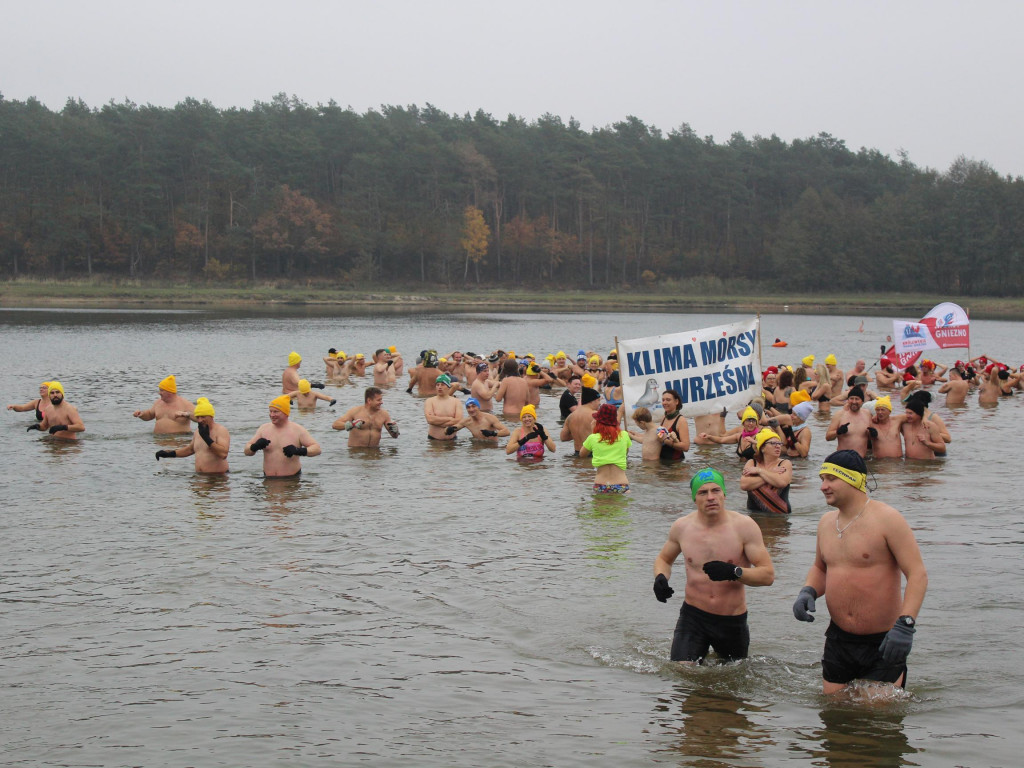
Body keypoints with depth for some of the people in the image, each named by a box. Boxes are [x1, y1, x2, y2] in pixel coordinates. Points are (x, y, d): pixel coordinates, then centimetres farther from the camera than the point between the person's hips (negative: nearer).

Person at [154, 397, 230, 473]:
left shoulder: (221, 430, -8)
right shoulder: (198, 431, 15)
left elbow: (223, 454, -21)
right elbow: (190, 449, 33)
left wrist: (207, 438, -22)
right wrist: (169, 454, 26)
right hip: (200, 476, 7)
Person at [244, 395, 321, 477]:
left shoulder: (298, 430, -1)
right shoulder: (264, 428, 9)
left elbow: (317, 449, -6)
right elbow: (247, 452, 12)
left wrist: (298, 451, -23)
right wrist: (255, 447, -12)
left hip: (291, 479, -3)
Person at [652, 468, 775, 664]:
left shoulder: (744, 526, -10)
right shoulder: (682, 527, -2)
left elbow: (768, 575, -12)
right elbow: (663, 559, 18)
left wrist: (734, 572, -29)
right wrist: (660, 577, -5)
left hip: (733, 620, 0)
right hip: (693, 616, 1)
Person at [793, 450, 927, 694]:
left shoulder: (886, 519, -13)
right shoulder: (826, 522, 8)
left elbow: (918, 574, -17)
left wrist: (905, 624, -28)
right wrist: (807, 593, 1)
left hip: (883, 642, -6)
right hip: (838, 639, 6)